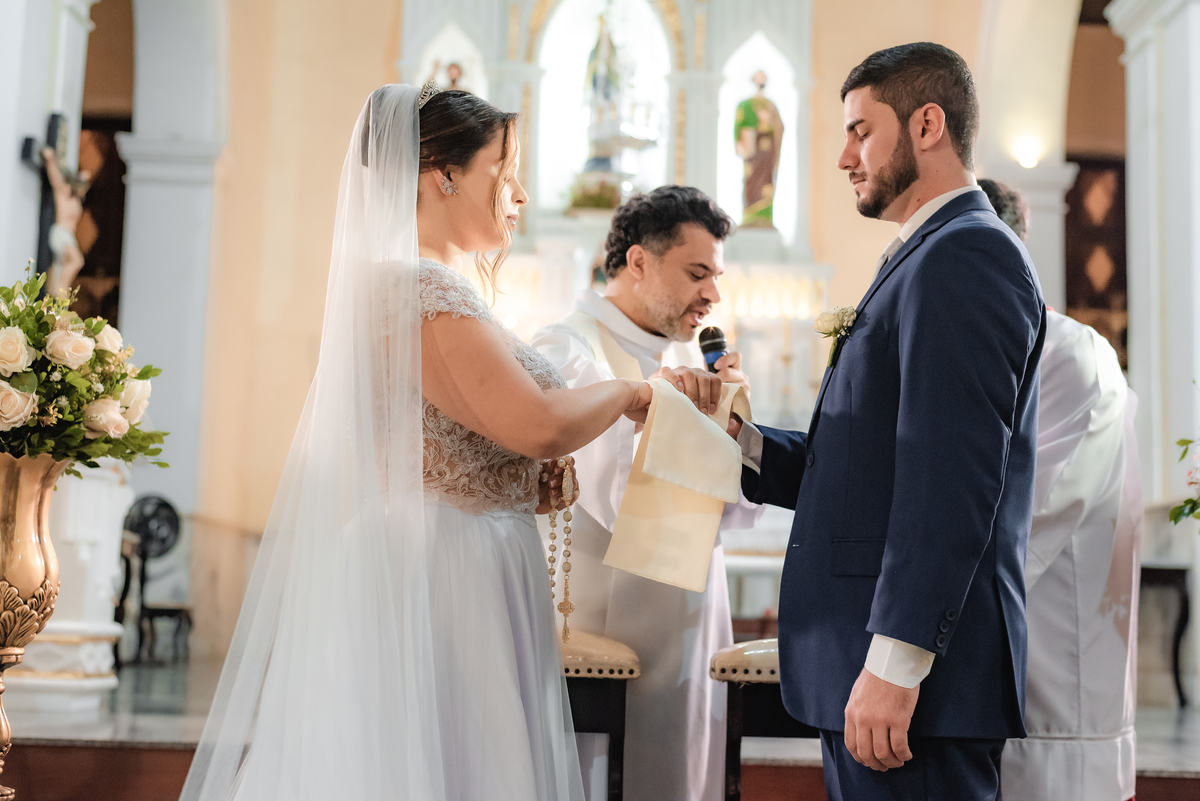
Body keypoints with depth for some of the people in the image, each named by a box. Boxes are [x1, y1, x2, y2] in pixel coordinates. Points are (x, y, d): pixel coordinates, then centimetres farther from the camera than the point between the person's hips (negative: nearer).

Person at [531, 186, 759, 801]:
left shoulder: (685, 362, 14)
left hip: (691, 647, 7)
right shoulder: (567, 352, -10)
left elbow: (738, 510, 11)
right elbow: (627, 502, -21)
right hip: (602, 650, -7)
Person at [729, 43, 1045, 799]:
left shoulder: (964, 253, -11)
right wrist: (741, 439, 6)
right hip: (871, 659, 10)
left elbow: (952, 473, -21)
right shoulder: (928, 259, 20)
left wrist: (895, 664, -24)